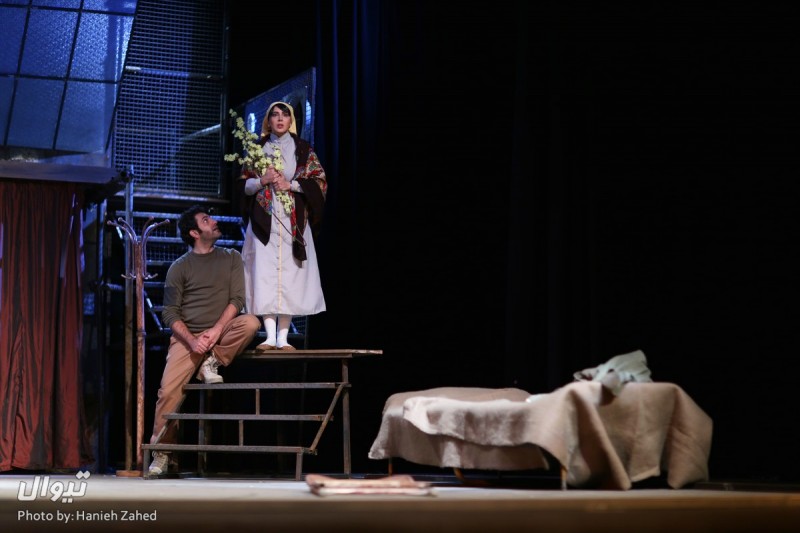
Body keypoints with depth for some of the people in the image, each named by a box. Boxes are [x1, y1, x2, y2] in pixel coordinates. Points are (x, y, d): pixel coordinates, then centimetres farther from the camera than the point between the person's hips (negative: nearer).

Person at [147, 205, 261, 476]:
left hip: (221, 333, 1)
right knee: (169, 391, -19)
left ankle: (211, 362, -11)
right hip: (187, 336, -1)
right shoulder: (179, 267, 5)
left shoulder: (231, 258, 10)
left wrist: (217, 329, -16)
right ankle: (161, 454, -8)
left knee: (251, 322, -29)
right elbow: (170, 313, 1)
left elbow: (237, 299, 0)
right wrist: (192, 340, -15)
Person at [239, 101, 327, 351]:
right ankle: (270, 336, -12)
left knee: (289, 274, -6)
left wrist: (290, 184, -8)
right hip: (264, 220, 1)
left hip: (293, 220, -1)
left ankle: (283, 337, -4)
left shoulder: (303, 149, 8)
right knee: (264, 274, -9)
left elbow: (320, 182, 3)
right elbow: (244, 185, 11)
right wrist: (263, 180, -8)